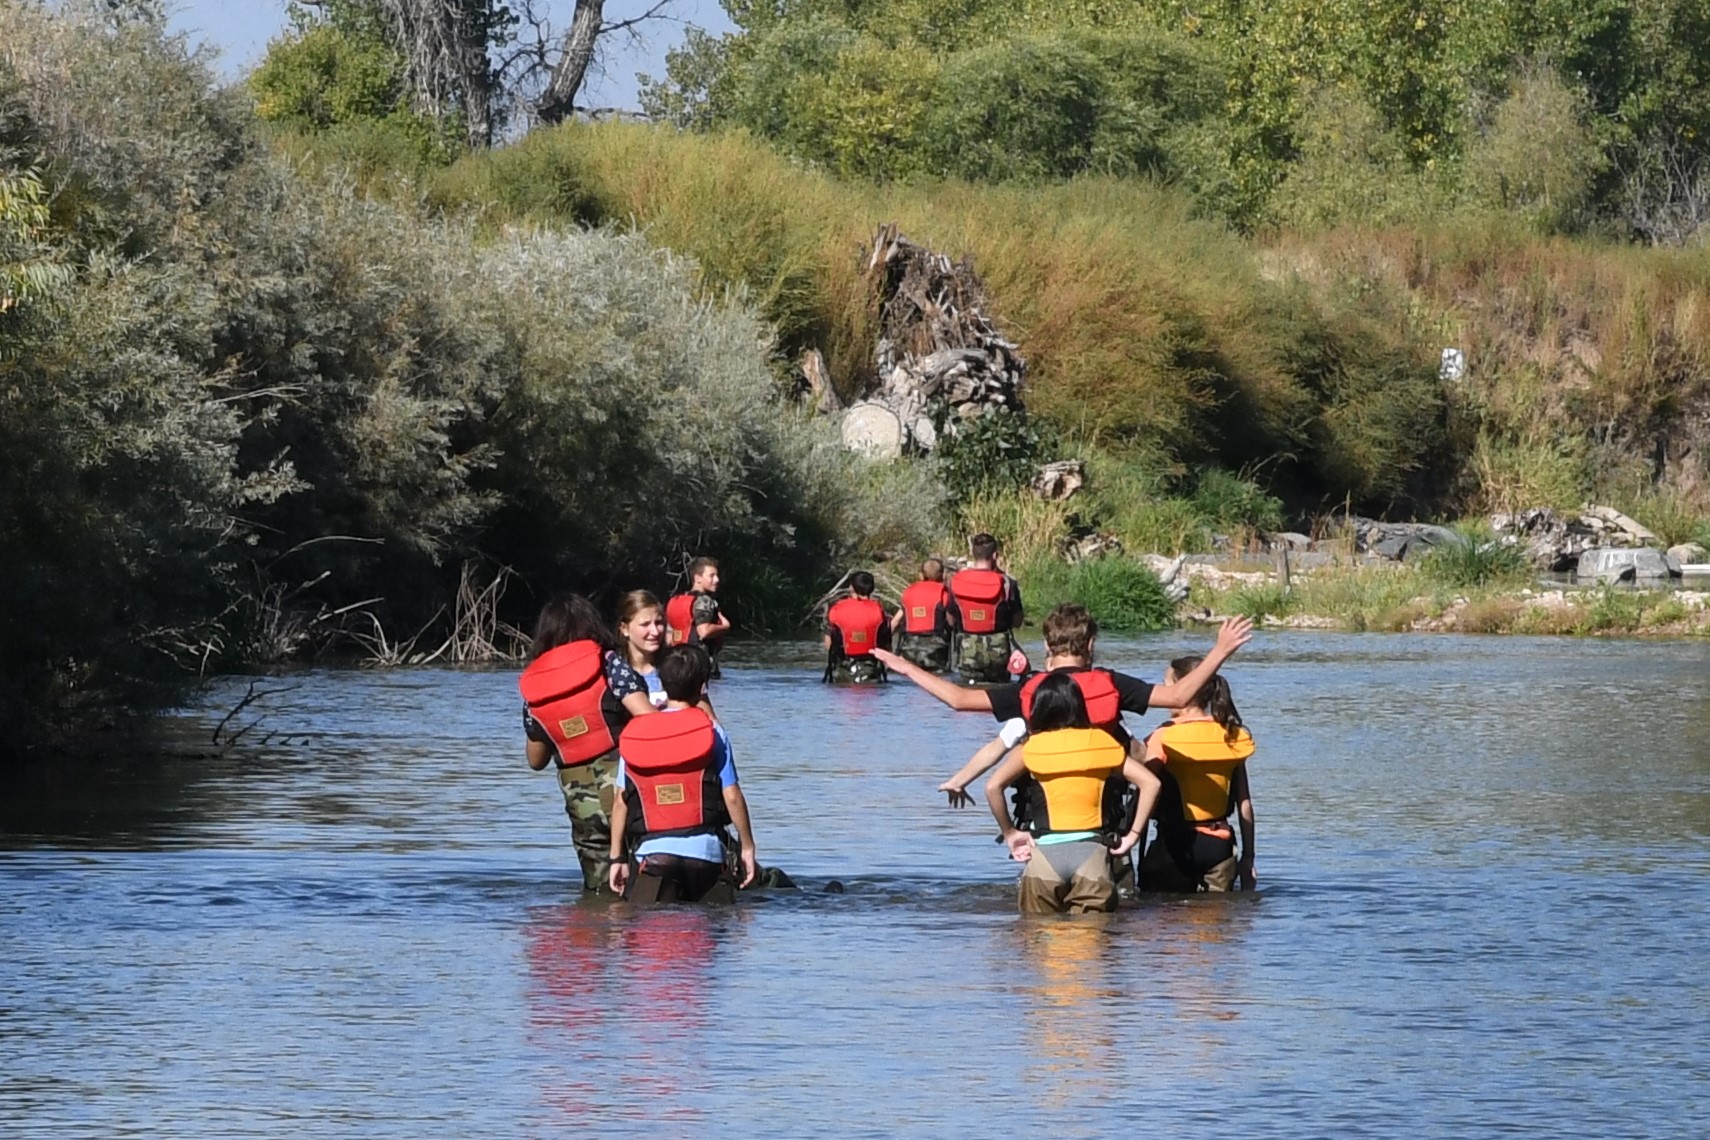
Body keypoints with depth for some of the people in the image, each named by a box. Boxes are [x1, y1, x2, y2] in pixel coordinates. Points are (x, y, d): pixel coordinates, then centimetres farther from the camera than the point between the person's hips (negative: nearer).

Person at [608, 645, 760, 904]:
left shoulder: (632, 735, 7)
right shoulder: (712, 732, 1)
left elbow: (621, 802, 8)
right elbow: (732, 796, 0)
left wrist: (616, 857, 14)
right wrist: (747, 847, 10)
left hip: (652, 851, 1)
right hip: (705, 851, -1)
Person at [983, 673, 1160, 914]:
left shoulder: (1032, 747, 6)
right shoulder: (1102, 743, 10)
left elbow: (993, 787, -7)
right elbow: (1150, 783, 3)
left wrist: (1009, 833, 5)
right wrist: (1133, 835, 7)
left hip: (1045, 852, -1)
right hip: (1092, 850, 1)